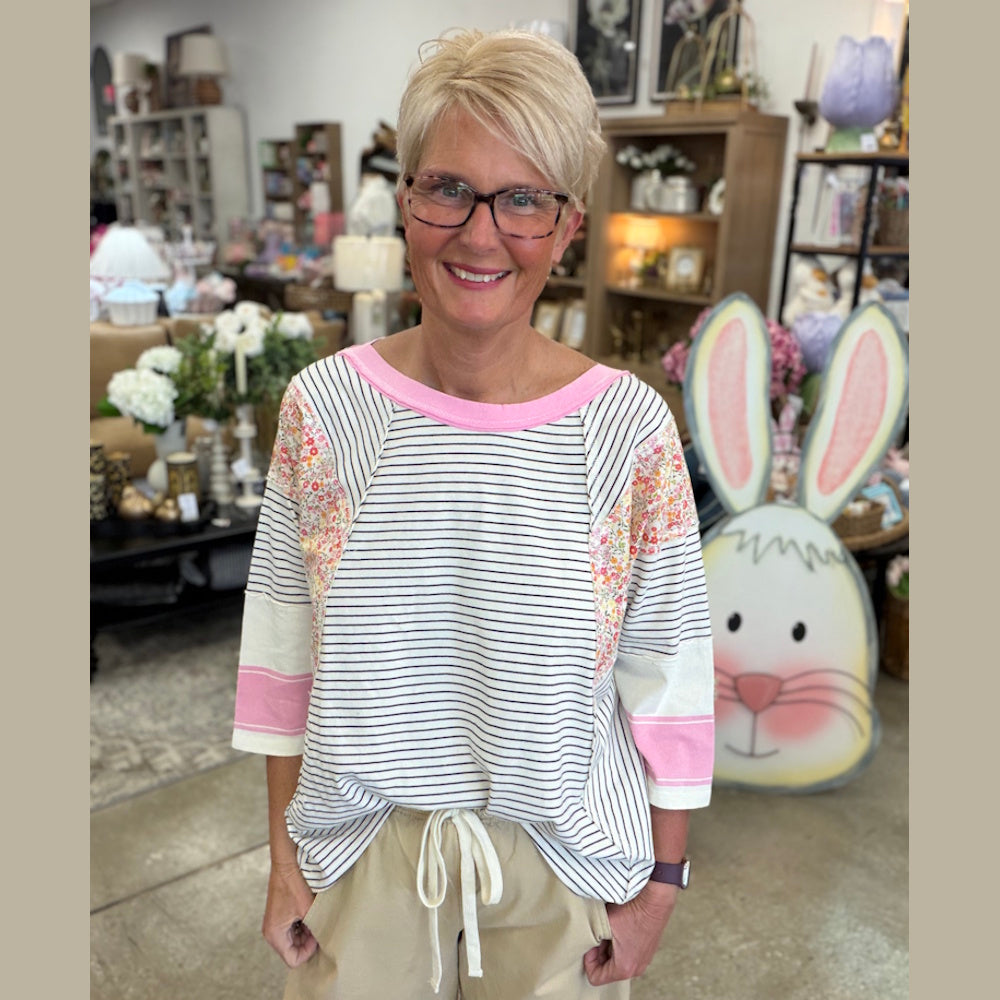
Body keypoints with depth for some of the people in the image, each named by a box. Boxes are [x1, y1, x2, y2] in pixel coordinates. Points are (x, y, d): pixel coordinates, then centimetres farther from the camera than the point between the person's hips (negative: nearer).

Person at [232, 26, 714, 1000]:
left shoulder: (630, 427, -15)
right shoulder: (323, 406, -11)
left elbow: (670, 671, -7)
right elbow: (283, 649, -3)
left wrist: (661, 880, -1)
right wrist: (284, 857, 2)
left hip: (560, 859, 0)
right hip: (360, 850, 2)